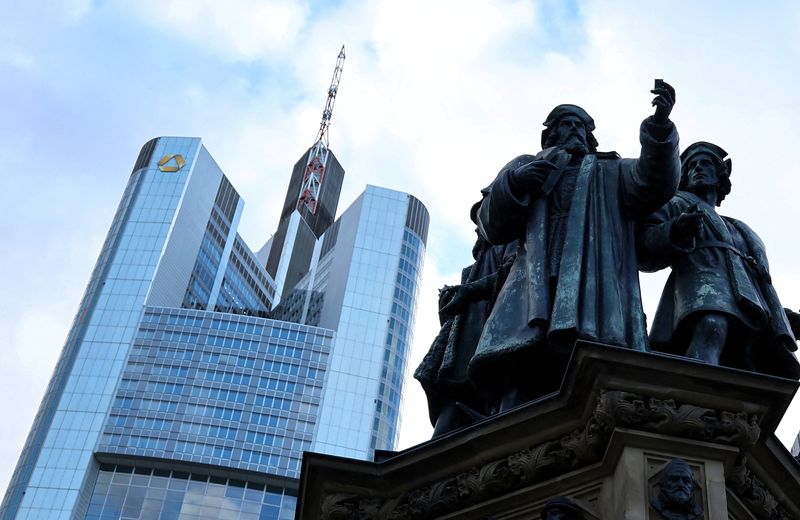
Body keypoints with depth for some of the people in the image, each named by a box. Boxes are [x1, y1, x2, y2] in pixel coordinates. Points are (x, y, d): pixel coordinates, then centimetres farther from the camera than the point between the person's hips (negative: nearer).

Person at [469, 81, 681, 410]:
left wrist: (659, 125, -6)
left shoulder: (613, 173, 33)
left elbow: (655, 184, 11)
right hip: (535, 289, 1)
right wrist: (513, 182, 3)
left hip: (597, 288, 0)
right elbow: (492, 227, 22)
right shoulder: (529, 168, 34)